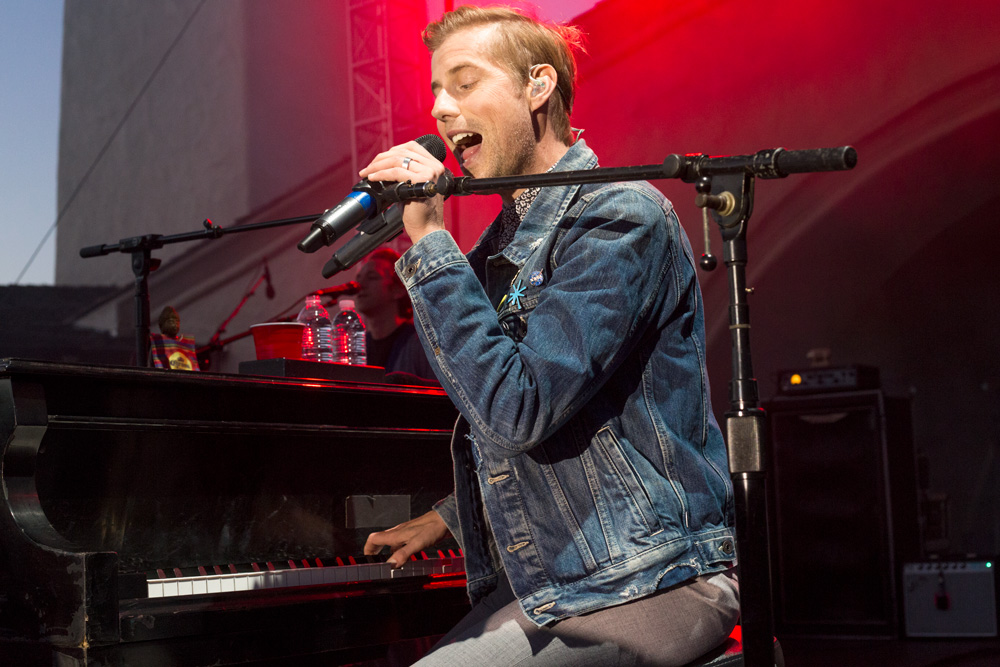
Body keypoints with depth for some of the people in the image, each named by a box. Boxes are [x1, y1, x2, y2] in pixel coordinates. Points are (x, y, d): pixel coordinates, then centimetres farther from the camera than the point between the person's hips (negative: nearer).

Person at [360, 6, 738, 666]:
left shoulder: (620, 217, -13)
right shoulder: (501, 243, 15)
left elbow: (520, 413, -25)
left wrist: (429, 241, -20)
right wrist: (448, 516, 22)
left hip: (650, 582, -8)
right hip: (538, 583, 8)